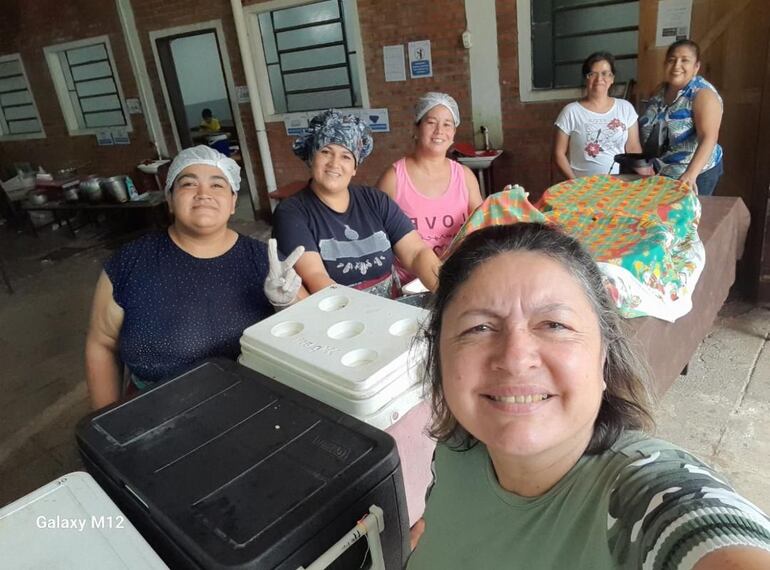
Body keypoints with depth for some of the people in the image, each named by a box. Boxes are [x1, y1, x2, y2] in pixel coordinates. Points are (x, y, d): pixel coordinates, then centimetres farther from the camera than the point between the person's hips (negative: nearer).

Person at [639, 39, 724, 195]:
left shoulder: (703, 94, -16)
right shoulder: (661, 89, 4)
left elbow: (708, 138, -28)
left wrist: (691, 174, -41)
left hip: (695, 175, -6)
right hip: (657, 173, 6)